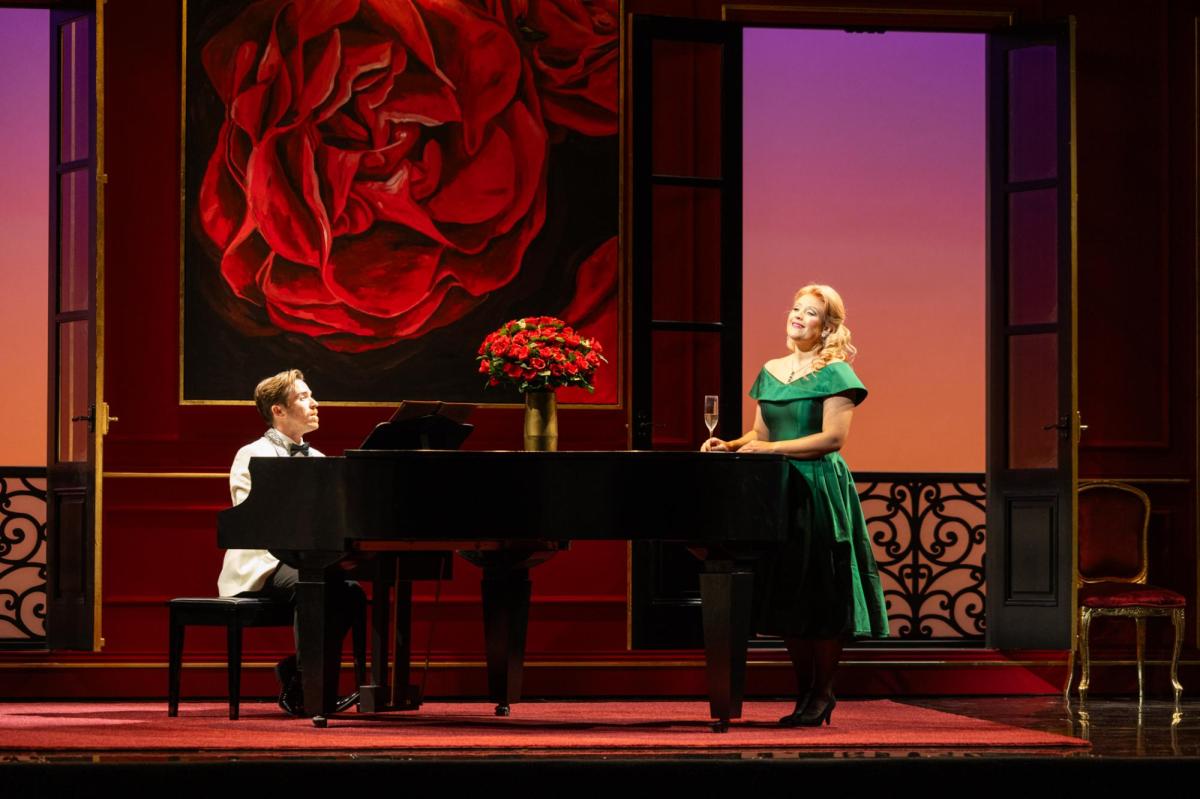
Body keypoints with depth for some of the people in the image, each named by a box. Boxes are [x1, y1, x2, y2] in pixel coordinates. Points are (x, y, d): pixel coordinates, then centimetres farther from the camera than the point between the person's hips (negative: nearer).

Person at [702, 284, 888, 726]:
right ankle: (805, 692, 16)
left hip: (820, 488, -6)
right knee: (788, 596, 7)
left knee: (822, 596, -3)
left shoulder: (835, 373, -5)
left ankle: (822, 695, 5)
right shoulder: (771, 371, 14)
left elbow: (833, 437, -14)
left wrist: (771, 448, -17)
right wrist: (731, 445, -4)